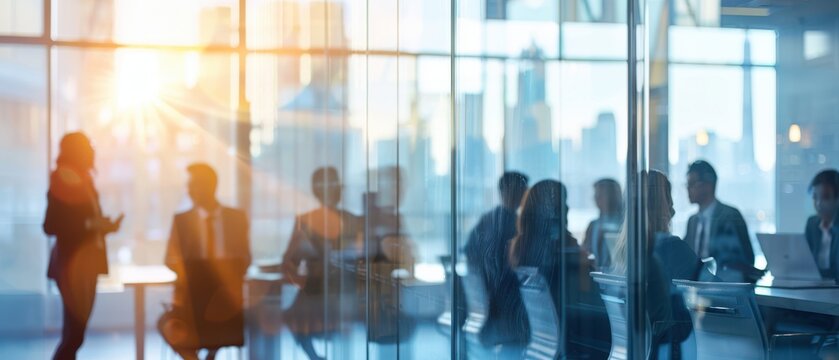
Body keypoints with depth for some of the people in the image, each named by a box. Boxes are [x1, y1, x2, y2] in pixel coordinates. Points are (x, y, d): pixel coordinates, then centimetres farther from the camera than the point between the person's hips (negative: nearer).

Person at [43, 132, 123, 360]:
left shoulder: (82, 181, 13)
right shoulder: (63, 184, -13)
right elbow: (50, 226, -19)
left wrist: (104, 226, 6)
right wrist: (92, 225, -22)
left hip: (85, 264, 9)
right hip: (73, 265, -9)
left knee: (75, 333, 11)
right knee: (73, 334, -10)